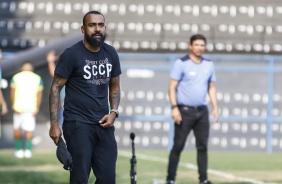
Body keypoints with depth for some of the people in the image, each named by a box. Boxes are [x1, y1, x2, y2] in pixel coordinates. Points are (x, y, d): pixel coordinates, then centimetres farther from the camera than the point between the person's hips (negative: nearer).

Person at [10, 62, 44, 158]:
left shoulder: (16, 77, 5)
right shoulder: (37, 78, 8)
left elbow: (12, 92, -4)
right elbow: (39, 94, 3)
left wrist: (13, 106, -6)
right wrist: (37, 108, 3)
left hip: (18, 106, 0)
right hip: (31, 108, 0)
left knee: (17, 128, 13)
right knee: (29, 129, 7)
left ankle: (19, 150, 13)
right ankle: (28, 150, -4)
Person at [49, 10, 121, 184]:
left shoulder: (111, 54, 5)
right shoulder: (72, 54, -9)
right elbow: (56, 88, -7)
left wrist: (114, 112, -1)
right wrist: (54, 124, -13)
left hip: (103, 124, 5)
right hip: (78, 124, -5)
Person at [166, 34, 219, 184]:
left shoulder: (209, 65, 11)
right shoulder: (181, 63, -5)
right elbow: (172, 87, -7)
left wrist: (215, 108, 7)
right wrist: (174, 108, -16)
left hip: (202, 111, 5)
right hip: (184, 110, -5)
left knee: (202, 146, 4)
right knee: (178, 146, -4)